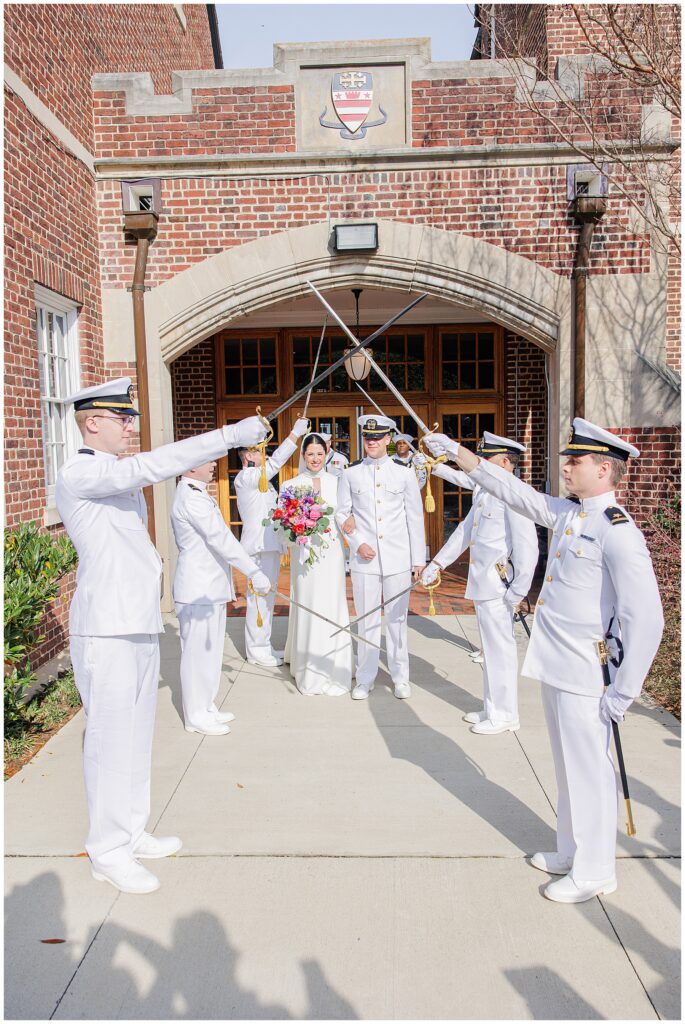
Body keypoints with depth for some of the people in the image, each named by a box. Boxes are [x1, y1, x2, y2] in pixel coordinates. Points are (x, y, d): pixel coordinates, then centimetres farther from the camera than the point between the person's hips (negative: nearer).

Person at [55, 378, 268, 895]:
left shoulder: (118, 476, 16)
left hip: (139, 624, 9)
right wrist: (231, 434, -29)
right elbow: (149, 467, -28)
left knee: (136, 732, 16)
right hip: (106, 629, -9)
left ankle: (131, 832, 30)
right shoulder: (78, 474, -14)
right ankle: (108, 851, 14)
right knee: (111, 737, 0)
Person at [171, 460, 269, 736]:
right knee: (198, 650, 0)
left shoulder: (194, 494, 14)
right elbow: (222, 539, -25)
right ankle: (196, 716, 12)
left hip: (209, 586, 10)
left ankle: (206, 707, 29)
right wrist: (255, 573, -26)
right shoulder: (192, 498, -19)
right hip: (198, 588, -10)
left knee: (209, 649, 17)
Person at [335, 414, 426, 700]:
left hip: (398, 558, 0)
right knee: (367, 619, 5)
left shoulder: (404, 474, 4)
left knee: (397, 618, 7)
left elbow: (415, 518, 5)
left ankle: (400, 678, 21)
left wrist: (418, 559, 3)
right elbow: (342, 513, 8)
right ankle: (365, 679, 18)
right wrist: (357, 543, -6)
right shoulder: (350, 474, 4)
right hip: (364, 559, 0)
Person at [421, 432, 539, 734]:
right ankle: (492, 708, 30)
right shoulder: (482, 491, 13)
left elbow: (526, 545, -19)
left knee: (500, 649, 3)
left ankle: (504, 715, 17)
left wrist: (517, 591, -18)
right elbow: (465, 530, 20)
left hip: (498, 586, -9)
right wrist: (438, 562, 19)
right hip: (482, 584, 9)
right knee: (490, 649, 18)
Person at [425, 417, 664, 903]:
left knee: (589, 770, 7)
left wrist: (623, 692, -17)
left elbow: (646, 619, -21)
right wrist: (456, 452, 14)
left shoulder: (618, 531, -19)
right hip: (555, 667, 8)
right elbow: (511, 489, 16)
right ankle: (571, 852, 38)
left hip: (586, 677, -8)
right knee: (569, 767, 20)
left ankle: (595, 871, 25)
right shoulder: (566, 512, 6)